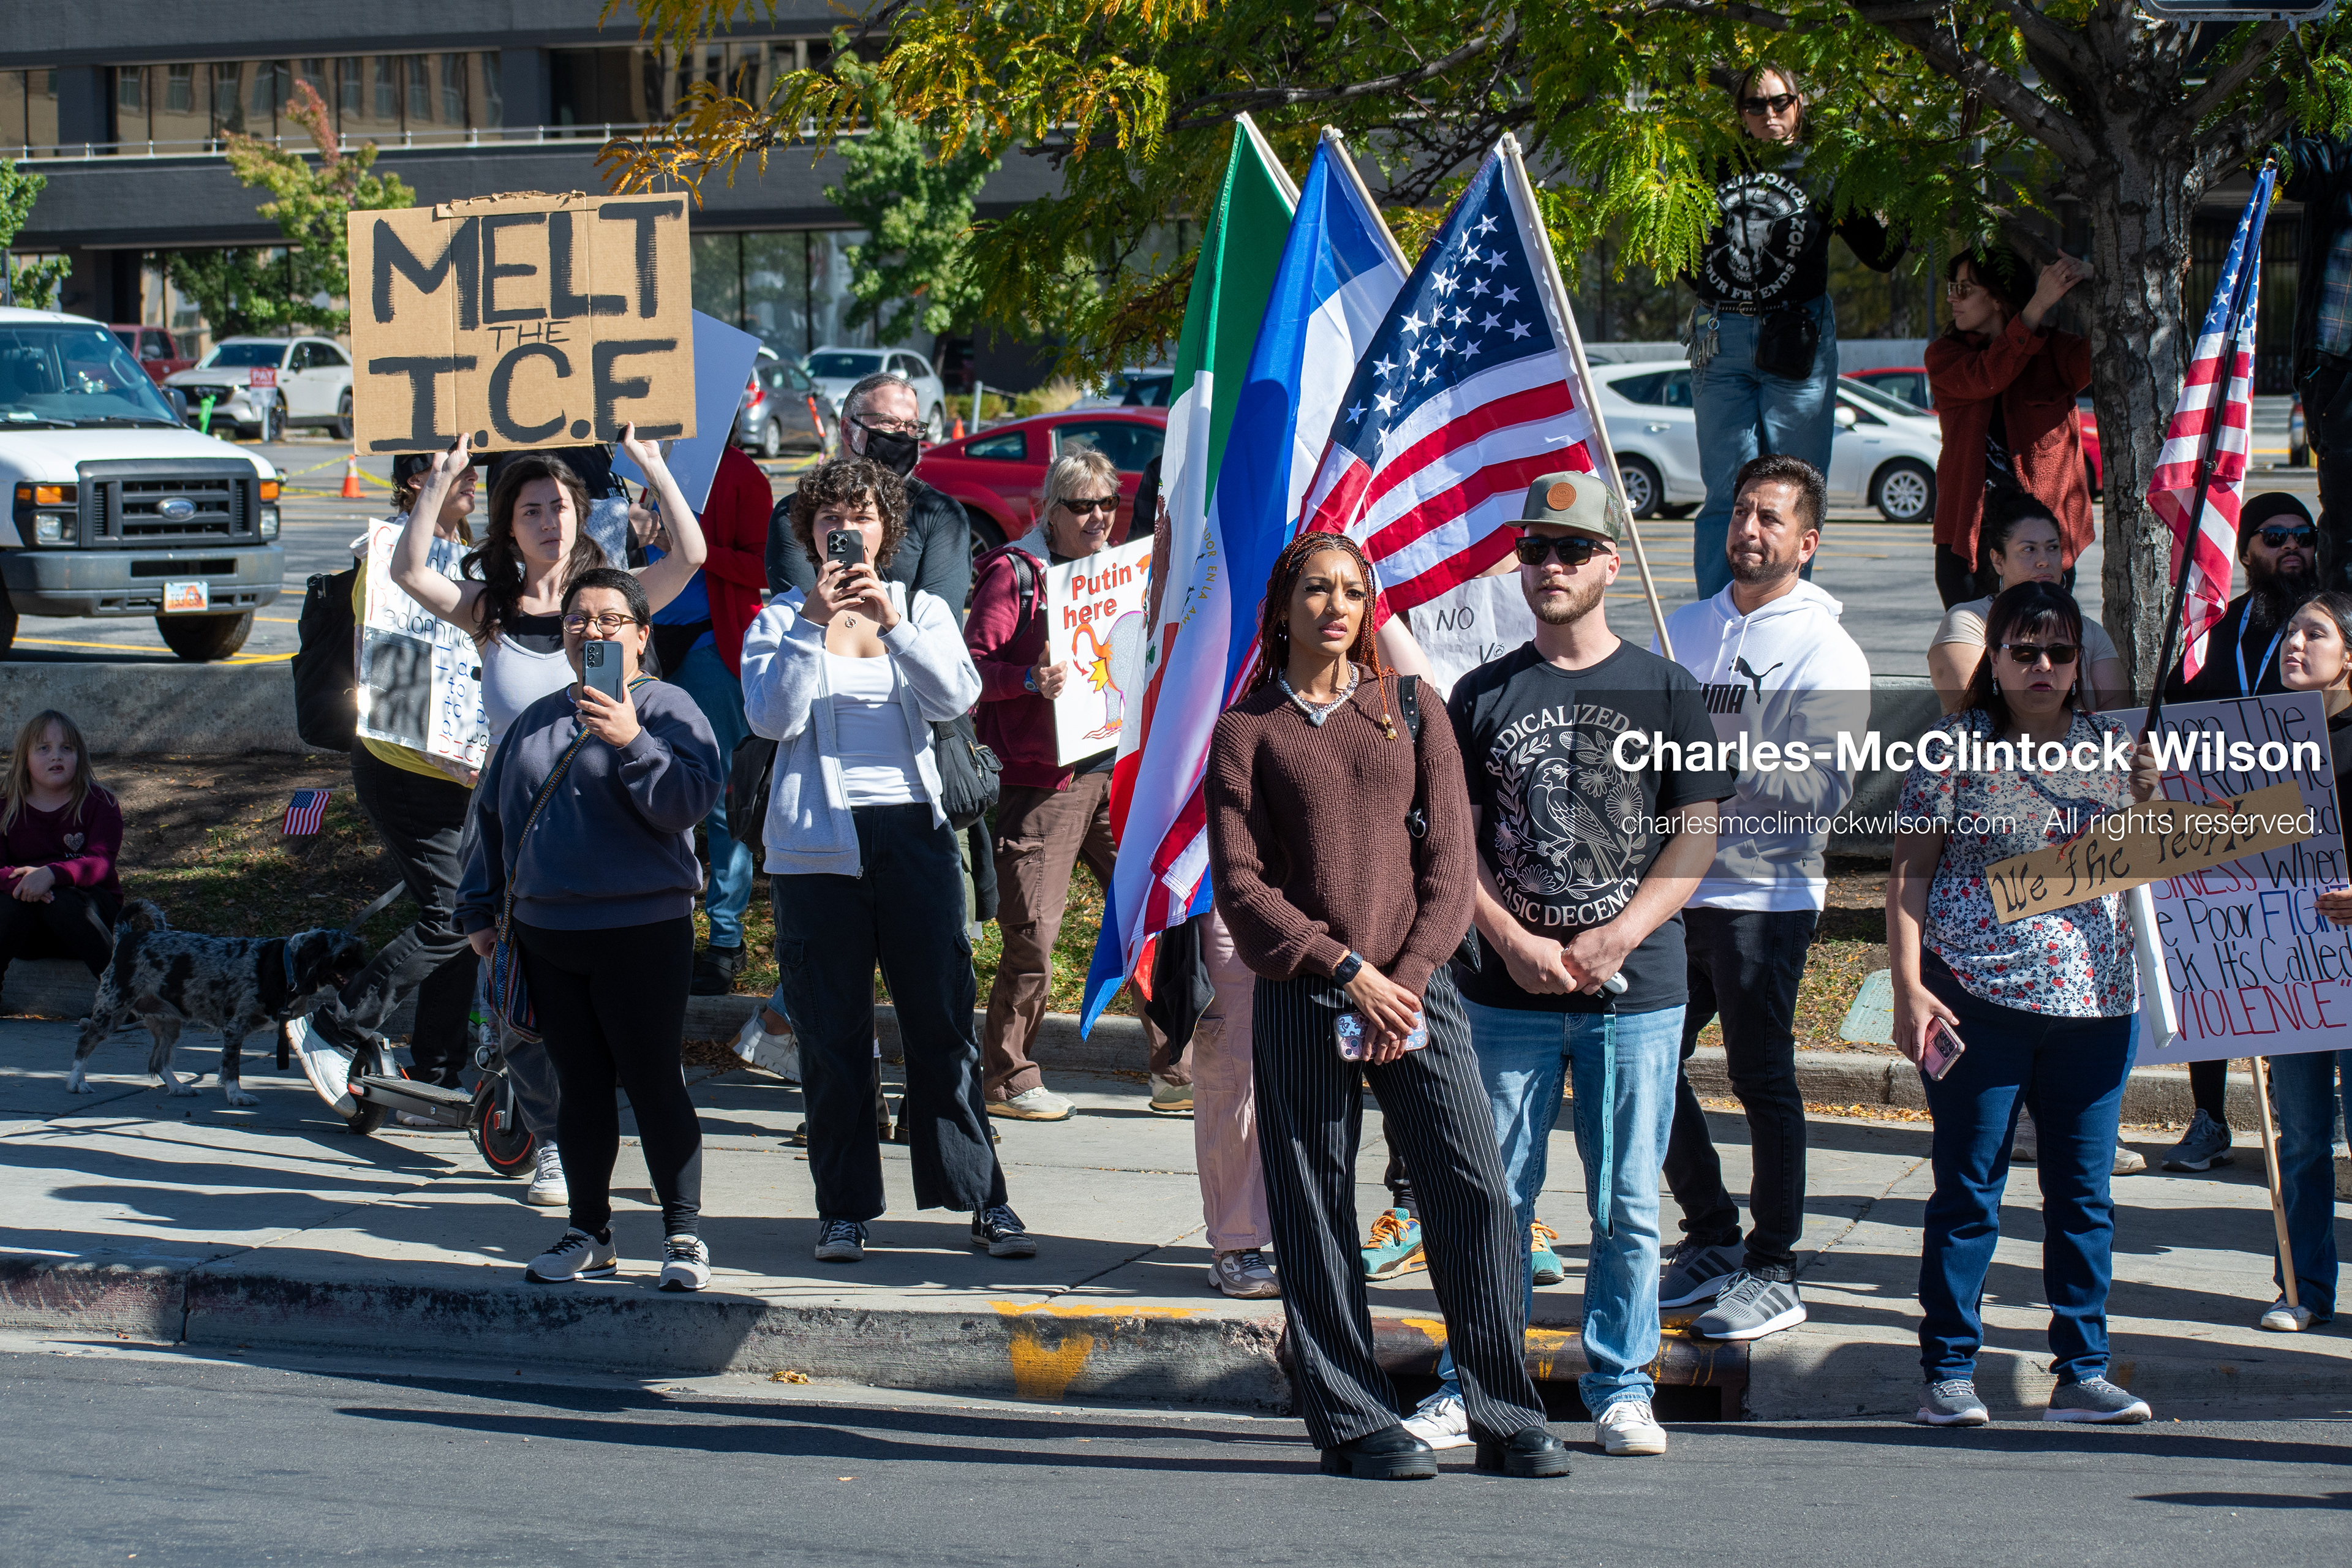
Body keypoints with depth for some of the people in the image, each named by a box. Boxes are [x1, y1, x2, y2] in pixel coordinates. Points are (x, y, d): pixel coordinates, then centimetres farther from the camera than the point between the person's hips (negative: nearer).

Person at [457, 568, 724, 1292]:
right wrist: (480, 909, 20)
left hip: (642, 933, -5)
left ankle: (684, 1235, 3)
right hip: (545, 934, 5)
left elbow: (689, 802, -16)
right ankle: (589, 1234, 19)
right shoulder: (537, 721, 15)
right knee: (580, 1089, 10)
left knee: (654, 1084, -5)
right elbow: (492, 814, 23)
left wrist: (631, 743, -26)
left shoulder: (666, 709, -2)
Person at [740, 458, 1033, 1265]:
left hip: (913, 833, 1)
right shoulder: (780, 619, 7)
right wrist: (814, 622, -17)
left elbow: (957, 694, -8)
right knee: (832, 1031, 1)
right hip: (817, 843, -1)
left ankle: (983, 1200, 3)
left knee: (943, 1017, -2)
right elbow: (772, 719, -9)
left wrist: (889, 618, -20)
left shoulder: (922, 610, 11)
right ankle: (843, 1208, 8)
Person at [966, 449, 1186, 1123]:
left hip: (1120, 769, 6)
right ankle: (1005, 1079, 8)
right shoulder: (1016, 573, -4)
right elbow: (972, 667, -12)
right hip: (1042, 777, -6)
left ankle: (1176, 1073, 9)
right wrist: (1032, 680, -28)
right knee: (1033, 933, -6)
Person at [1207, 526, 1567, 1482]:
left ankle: (1507, 1422, 1)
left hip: (1416, 988, 1)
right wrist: (1348, 972, -11)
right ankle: (1355, 1426, 9)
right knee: (1316, 1215, 0)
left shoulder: (1409, 711, 13)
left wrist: (1407, 978, -6)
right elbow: (1240, 885, -1)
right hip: (1301, 1002, -1)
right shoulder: (1246, 731, 6)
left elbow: (1447, 860, 7)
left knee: (1477, 1193, -7)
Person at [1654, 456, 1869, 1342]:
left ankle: (1773, 1275, 7)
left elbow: (1825, 788, -15)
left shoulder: (1824, 652, -5)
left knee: (1761, 1080, -2)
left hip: (1765, 896, -6)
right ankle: (1711, 1240, 24)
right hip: (1673, 891, 6)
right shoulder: (1684, 630, 14)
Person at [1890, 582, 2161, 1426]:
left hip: (2094, 1000, 4)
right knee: (1967, 1189, 1)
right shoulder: (1956, 748, 0)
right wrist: (1909, 986, -11)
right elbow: (1910, 872, -1)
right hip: (1977, 997, -4)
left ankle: (2082, 1373, 13)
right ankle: (1949, 1372, 7)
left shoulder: (2110, 748, 10)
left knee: (2085, 1191, 7)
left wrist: (2152, 796, 0)